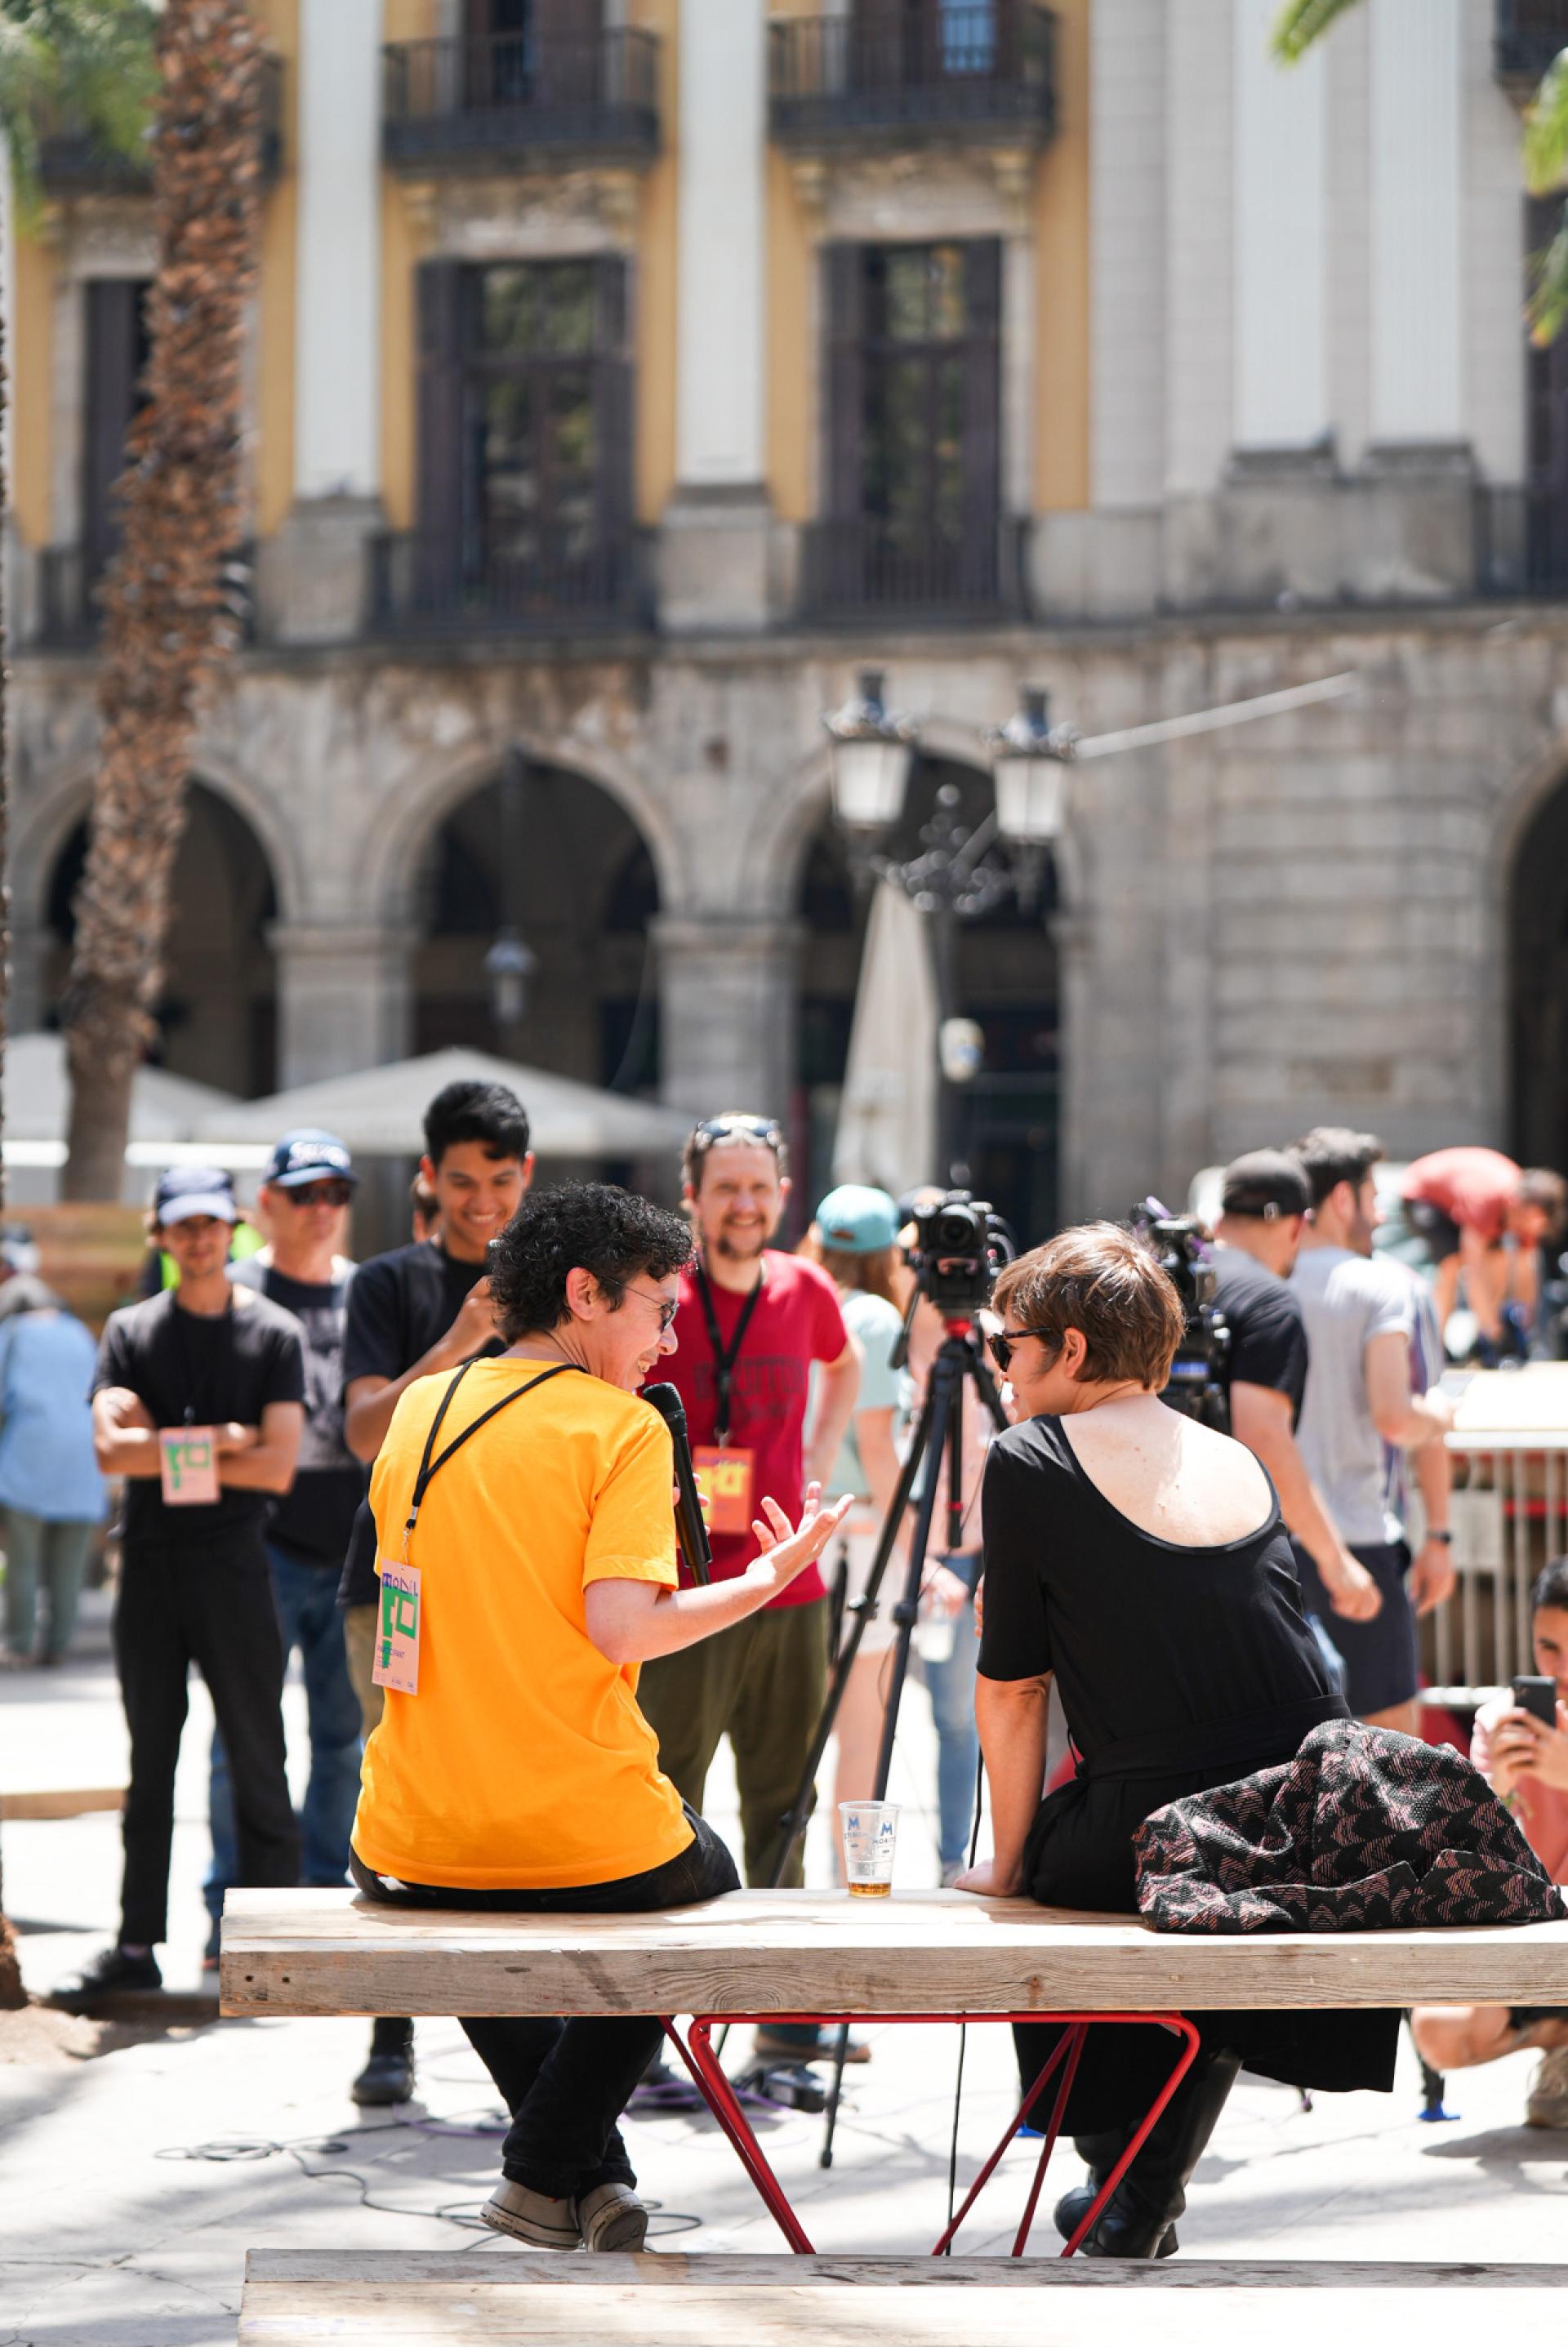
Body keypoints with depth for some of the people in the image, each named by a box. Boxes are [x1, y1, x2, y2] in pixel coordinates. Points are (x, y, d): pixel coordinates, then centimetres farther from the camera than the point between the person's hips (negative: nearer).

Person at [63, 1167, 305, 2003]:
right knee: (150, 1761, 8)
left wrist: (166, 1451, -7)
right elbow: (111, 1449, -5)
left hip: (232, 1563, -3)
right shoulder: (131, 1331, 9)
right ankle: (137, 1943, 11)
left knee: (257, 1760, -1)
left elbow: (278, 1465, -8)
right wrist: (216, 1441, -10)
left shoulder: (273, 1333, 2)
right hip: (149, 1564, 3)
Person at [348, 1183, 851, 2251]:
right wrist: (769, 1578, -7)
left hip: (416, 1848, 4)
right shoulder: (622, 1424, -8)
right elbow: (619, 1627, -20)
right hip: (587, 1843, -4)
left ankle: (590, 2174, 30)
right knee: (696, 1875, 31)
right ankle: (548, 2168, 22)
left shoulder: (422, 1408, 9)